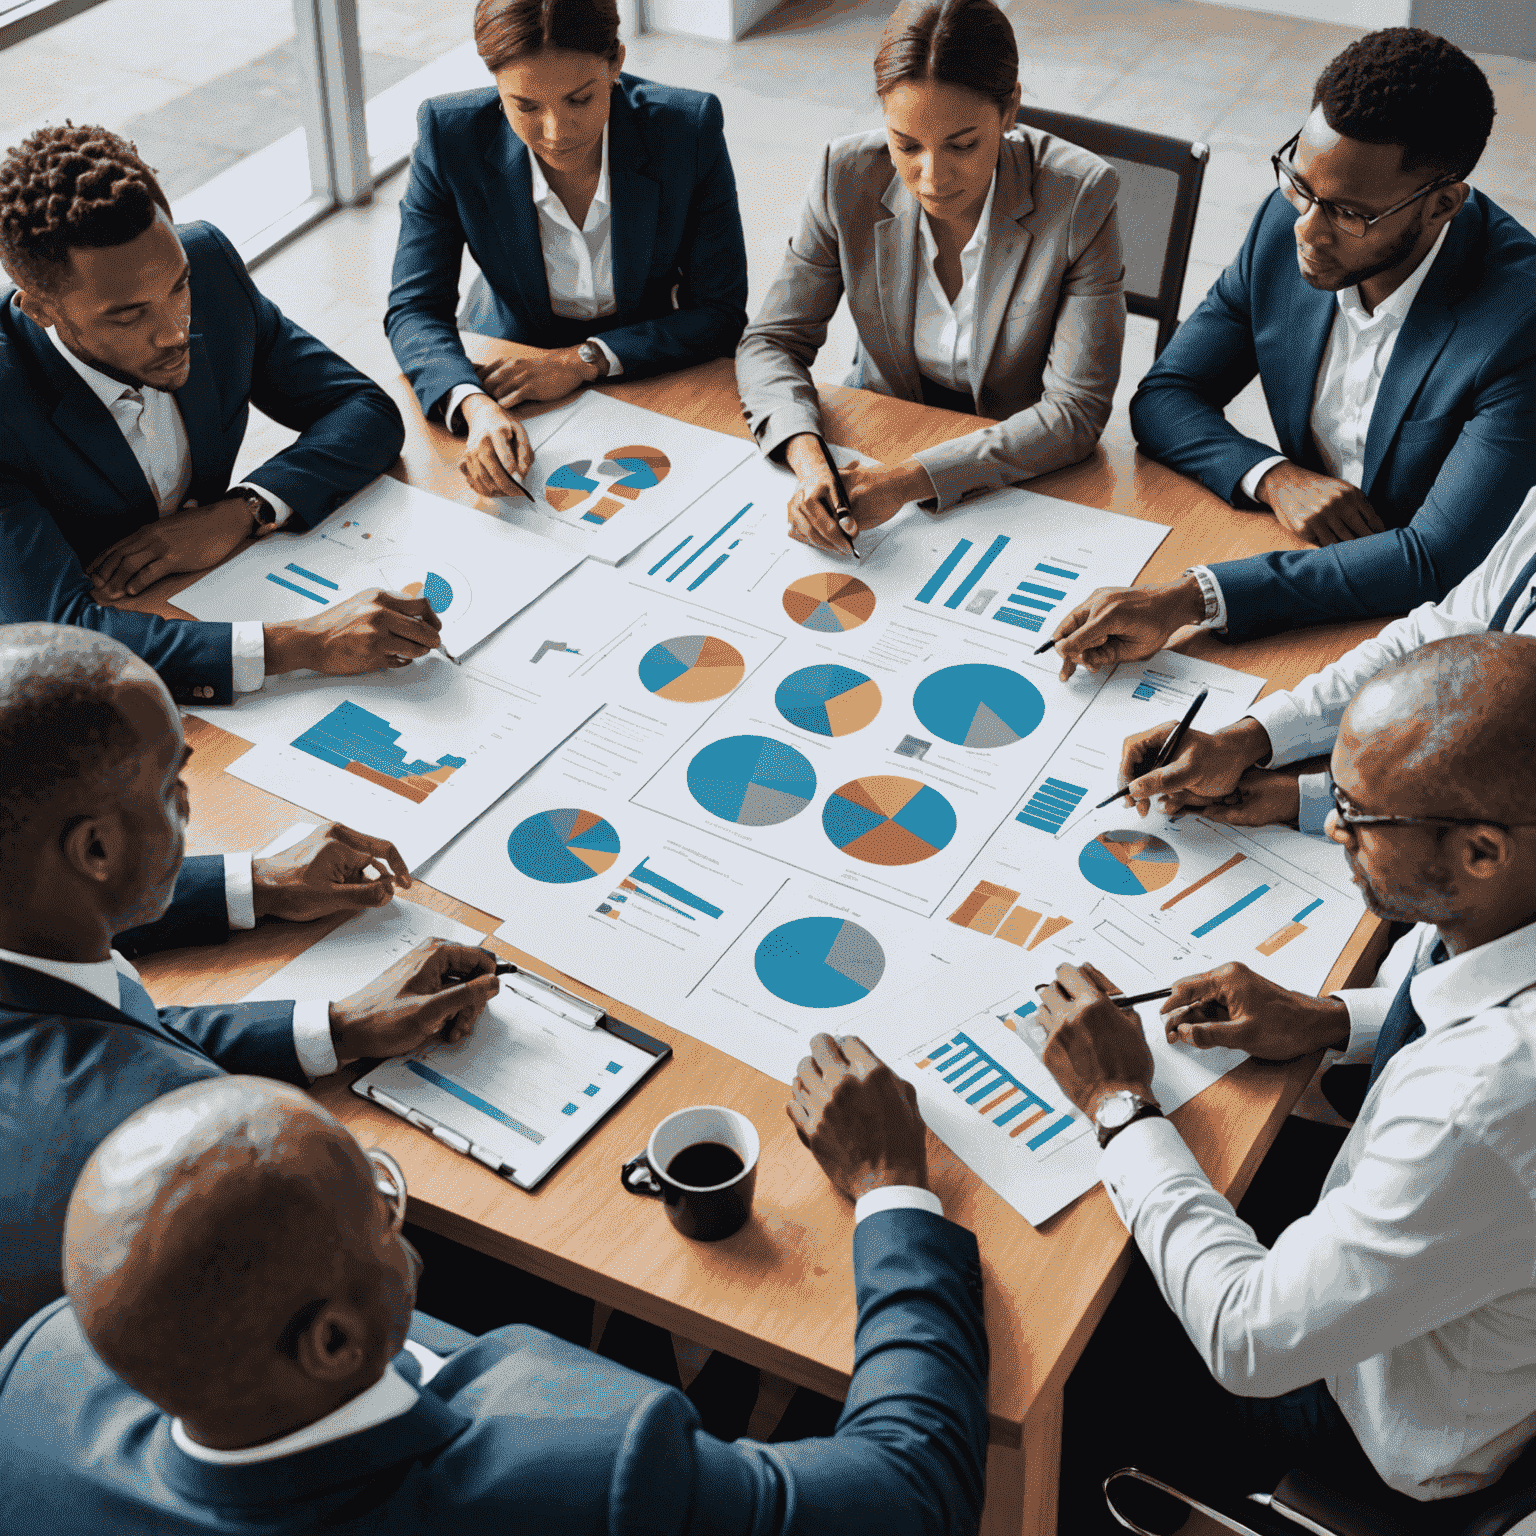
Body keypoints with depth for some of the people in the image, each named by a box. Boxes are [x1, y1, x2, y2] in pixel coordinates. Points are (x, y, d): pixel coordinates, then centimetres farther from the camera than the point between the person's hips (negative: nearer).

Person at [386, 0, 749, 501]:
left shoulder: (691, 128, -20)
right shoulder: (449, 135, -19)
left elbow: (722, 311, -13)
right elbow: (416, 308, -15)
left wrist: (585, 360, -24)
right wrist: (475, 407, -37)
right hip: (507, 368, 3)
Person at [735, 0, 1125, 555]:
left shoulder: (1080, 197, -22)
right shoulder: (849, 176, -15)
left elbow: (1075, 410, -21)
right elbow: (771, 340, -8)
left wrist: (913, 478, -34)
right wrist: (807, 456, -30)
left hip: (1021, 464, -2)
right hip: (880, 433, 2)